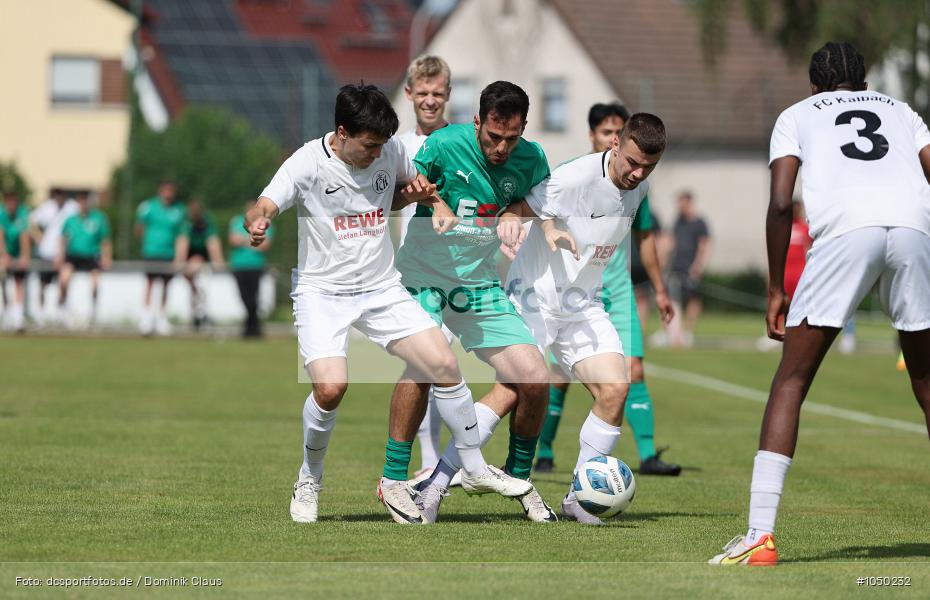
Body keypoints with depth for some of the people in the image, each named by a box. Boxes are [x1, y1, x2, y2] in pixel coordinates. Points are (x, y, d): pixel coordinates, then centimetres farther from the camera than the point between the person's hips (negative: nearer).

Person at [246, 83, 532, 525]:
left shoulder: (390, 152, 0)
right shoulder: (308, 163, -14)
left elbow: (410, 185, 21)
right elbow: (262, 208, -24)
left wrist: (435, 202, -1)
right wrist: (257, 225, -48)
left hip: (382, 289, 5)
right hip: (322, 291, -5)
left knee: (443, 365, -6)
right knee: (331, 387, -25)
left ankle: (476, 471, 13)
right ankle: (309, 480, 2)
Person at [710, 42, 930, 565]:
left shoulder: (797, 116, 25)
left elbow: (781, 204, 11)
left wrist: (776, 291, 15)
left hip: (845, 231, -2)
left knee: (791, 380, 6)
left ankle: (760, 535, -5)